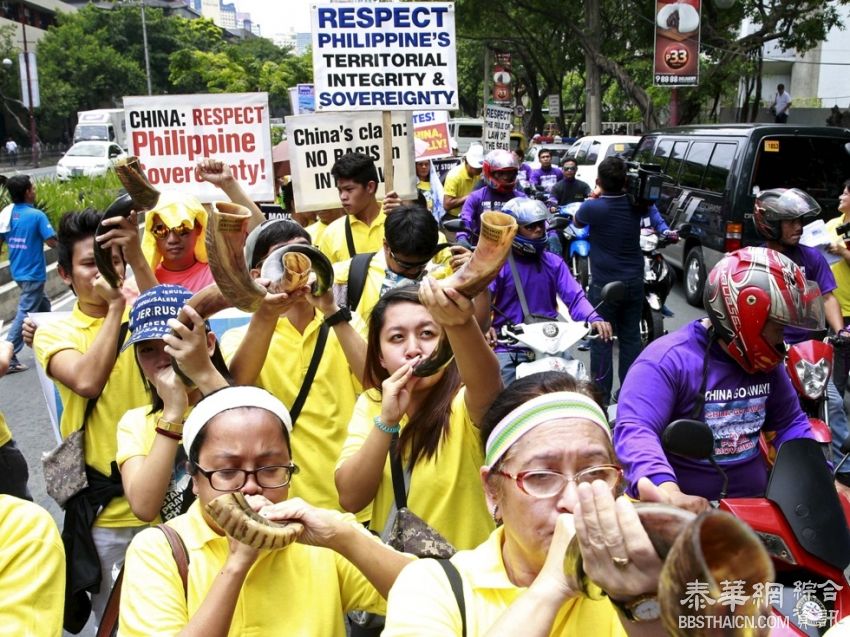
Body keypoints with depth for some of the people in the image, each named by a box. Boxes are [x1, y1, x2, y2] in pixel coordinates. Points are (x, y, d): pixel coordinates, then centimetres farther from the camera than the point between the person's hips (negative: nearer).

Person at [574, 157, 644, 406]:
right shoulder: (635, 204, -2)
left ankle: (601, 395, 8)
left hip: (605, 284, -5)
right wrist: (601, 199, 23)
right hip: (634, 282, 5)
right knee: (631, 338, 12)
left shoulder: (592, 207, -16)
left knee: (601, 341, 3)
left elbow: (577, 222, 8)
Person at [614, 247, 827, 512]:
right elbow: (634, 431, -29)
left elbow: (790, 422, 21)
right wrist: (670, 492, -45)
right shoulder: (667, 359, -17)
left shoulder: (764, 364, 9)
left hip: (755, 503, 6)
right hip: (689, 510, -6)